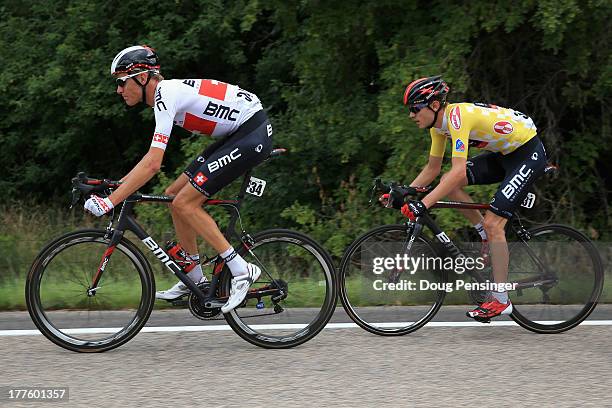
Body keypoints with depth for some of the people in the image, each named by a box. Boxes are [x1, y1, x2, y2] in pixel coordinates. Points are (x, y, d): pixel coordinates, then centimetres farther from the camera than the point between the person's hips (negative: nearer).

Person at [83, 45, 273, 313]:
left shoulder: (167, 96, -19)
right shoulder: (166, 93, 11)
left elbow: (152, 164, -27)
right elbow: (153, 158, 22)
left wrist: (110, 201, -27)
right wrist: (116, 184, 17)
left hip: (253, 134, -10)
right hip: (236, 133, 10)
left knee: (185, 203, -12)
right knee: (176, 197, 7)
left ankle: (241, 271, -9)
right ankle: (194, 278, 18)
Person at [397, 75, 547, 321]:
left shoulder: (458, 116, -29)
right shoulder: (439, 123, -1)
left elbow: (458, 172, -37)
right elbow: (432, 169, 9)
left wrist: (423, 204, -42)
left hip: (528, 153, -9)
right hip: (504, 153, 9)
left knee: (493, 223, -16)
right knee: (449, 185, -4)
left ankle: (500, 300, -9)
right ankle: (489, 238, 8)